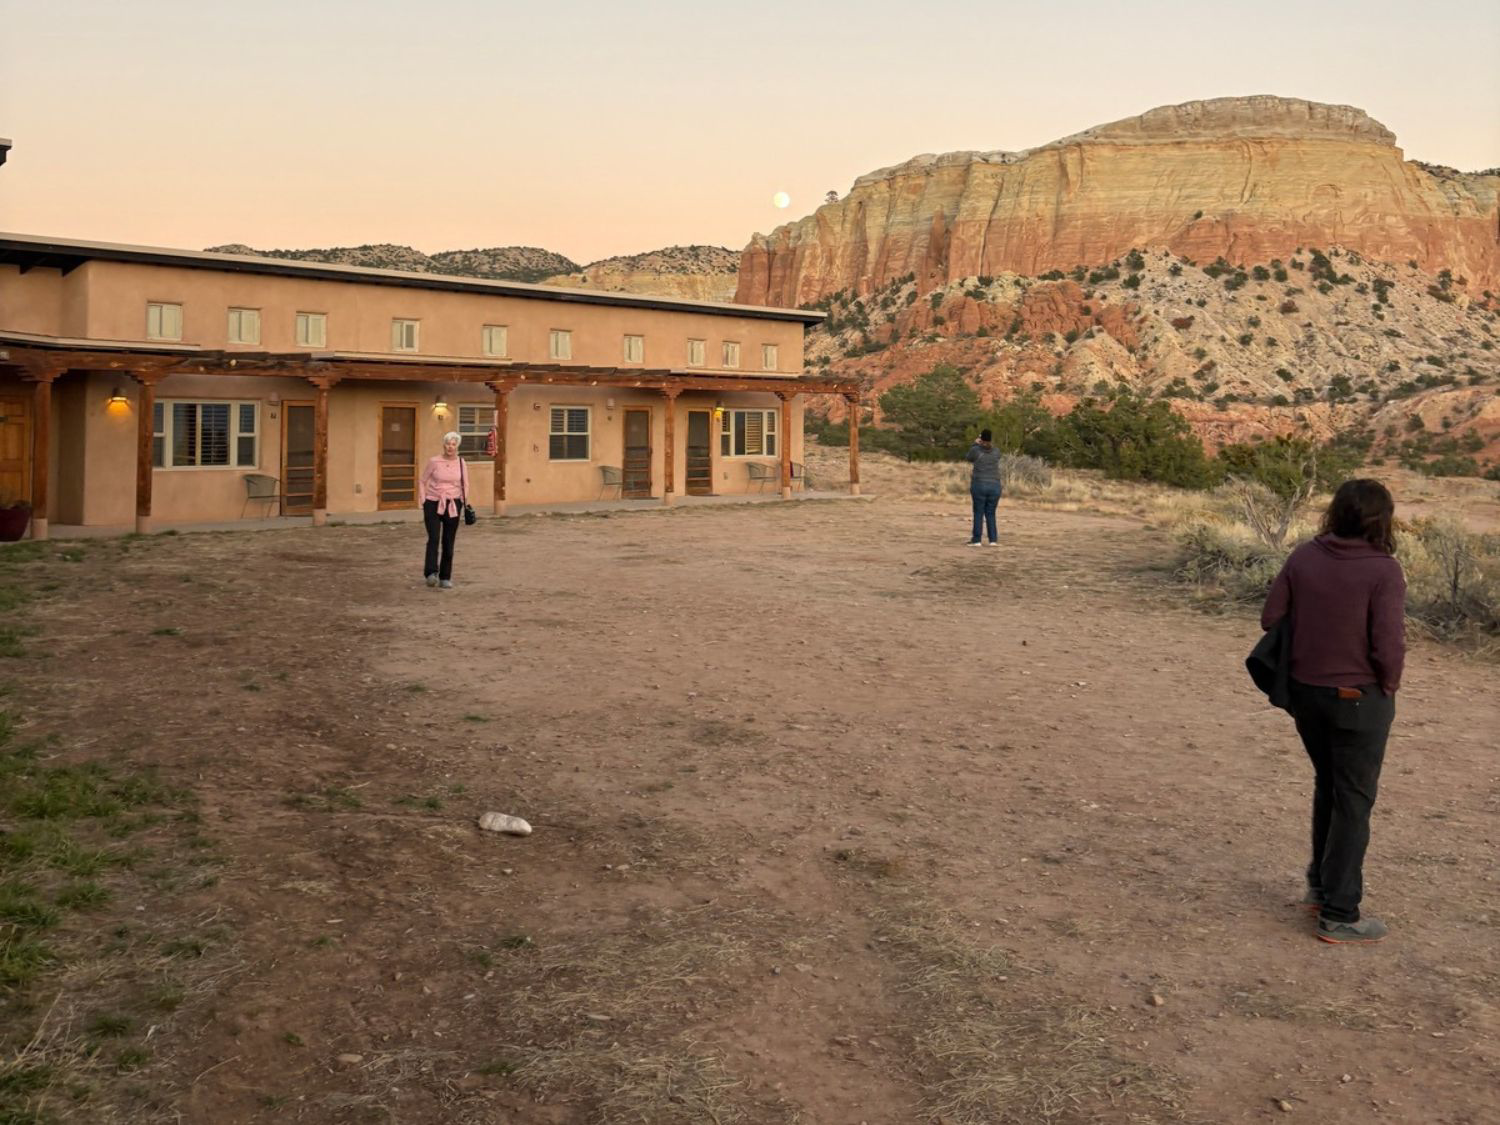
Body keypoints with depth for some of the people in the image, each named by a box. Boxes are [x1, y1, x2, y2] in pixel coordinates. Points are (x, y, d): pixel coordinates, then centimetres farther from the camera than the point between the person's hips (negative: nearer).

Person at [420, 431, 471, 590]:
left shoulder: (461, 463, 2)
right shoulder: (434, 461, -4)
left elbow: (465, 486, 9)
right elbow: (423, 481, 3)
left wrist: (463, 506, 0)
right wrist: (424, 503, -5)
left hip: (452, 505, 2)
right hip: (433, 504, -2)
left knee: (449, 542, 3)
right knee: (434, 538, -20)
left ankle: (445, 578, 12)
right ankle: (431, 574, -27)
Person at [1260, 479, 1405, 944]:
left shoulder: (1304, 557, -4)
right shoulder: (1383, 570, -18)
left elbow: (1271, 617, -1)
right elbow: (1389, 647, -21)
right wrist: (1388, 685, -2)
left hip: (1306, 691, 5)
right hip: (1359, 697, -5)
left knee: (1328, 786, 24)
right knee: (1353, 802, 8)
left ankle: (1321, 885, 36)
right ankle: (1339, 914, 15)